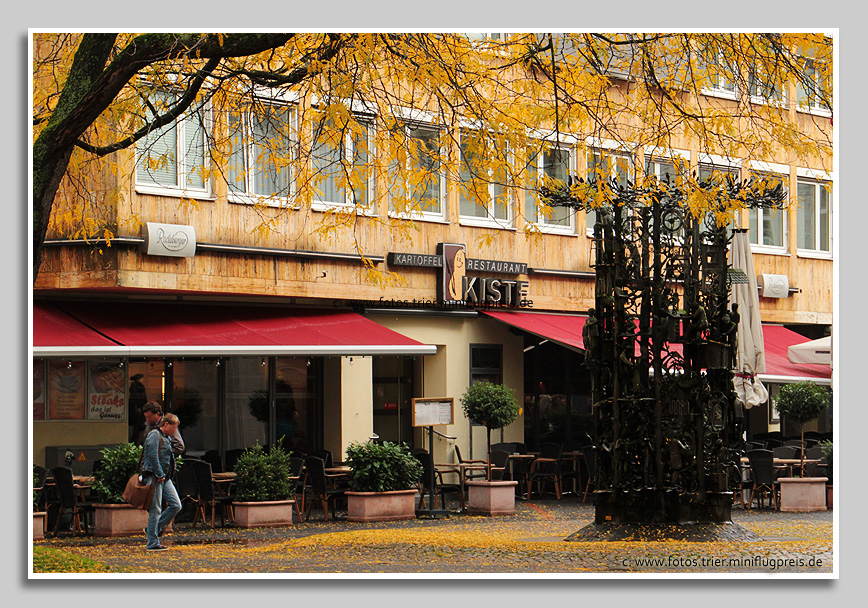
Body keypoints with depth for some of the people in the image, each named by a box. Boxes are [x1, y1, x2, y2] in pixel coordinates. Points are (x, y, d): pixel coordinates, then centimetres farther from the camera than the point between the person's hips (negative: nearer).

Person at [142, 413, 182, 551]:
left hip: (165, 478, 9)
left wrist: (165, 476, 17)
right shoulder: (154, 435, -9)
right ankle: (152, 543, -4)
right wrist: (160, 475, -18)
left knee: (176, 505, 2)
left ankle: (155, 529, 15)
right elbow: (152, 456, -18)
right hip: (154, 477, -9)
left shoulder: (167, 438, 21)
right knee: (155, 510, -8)